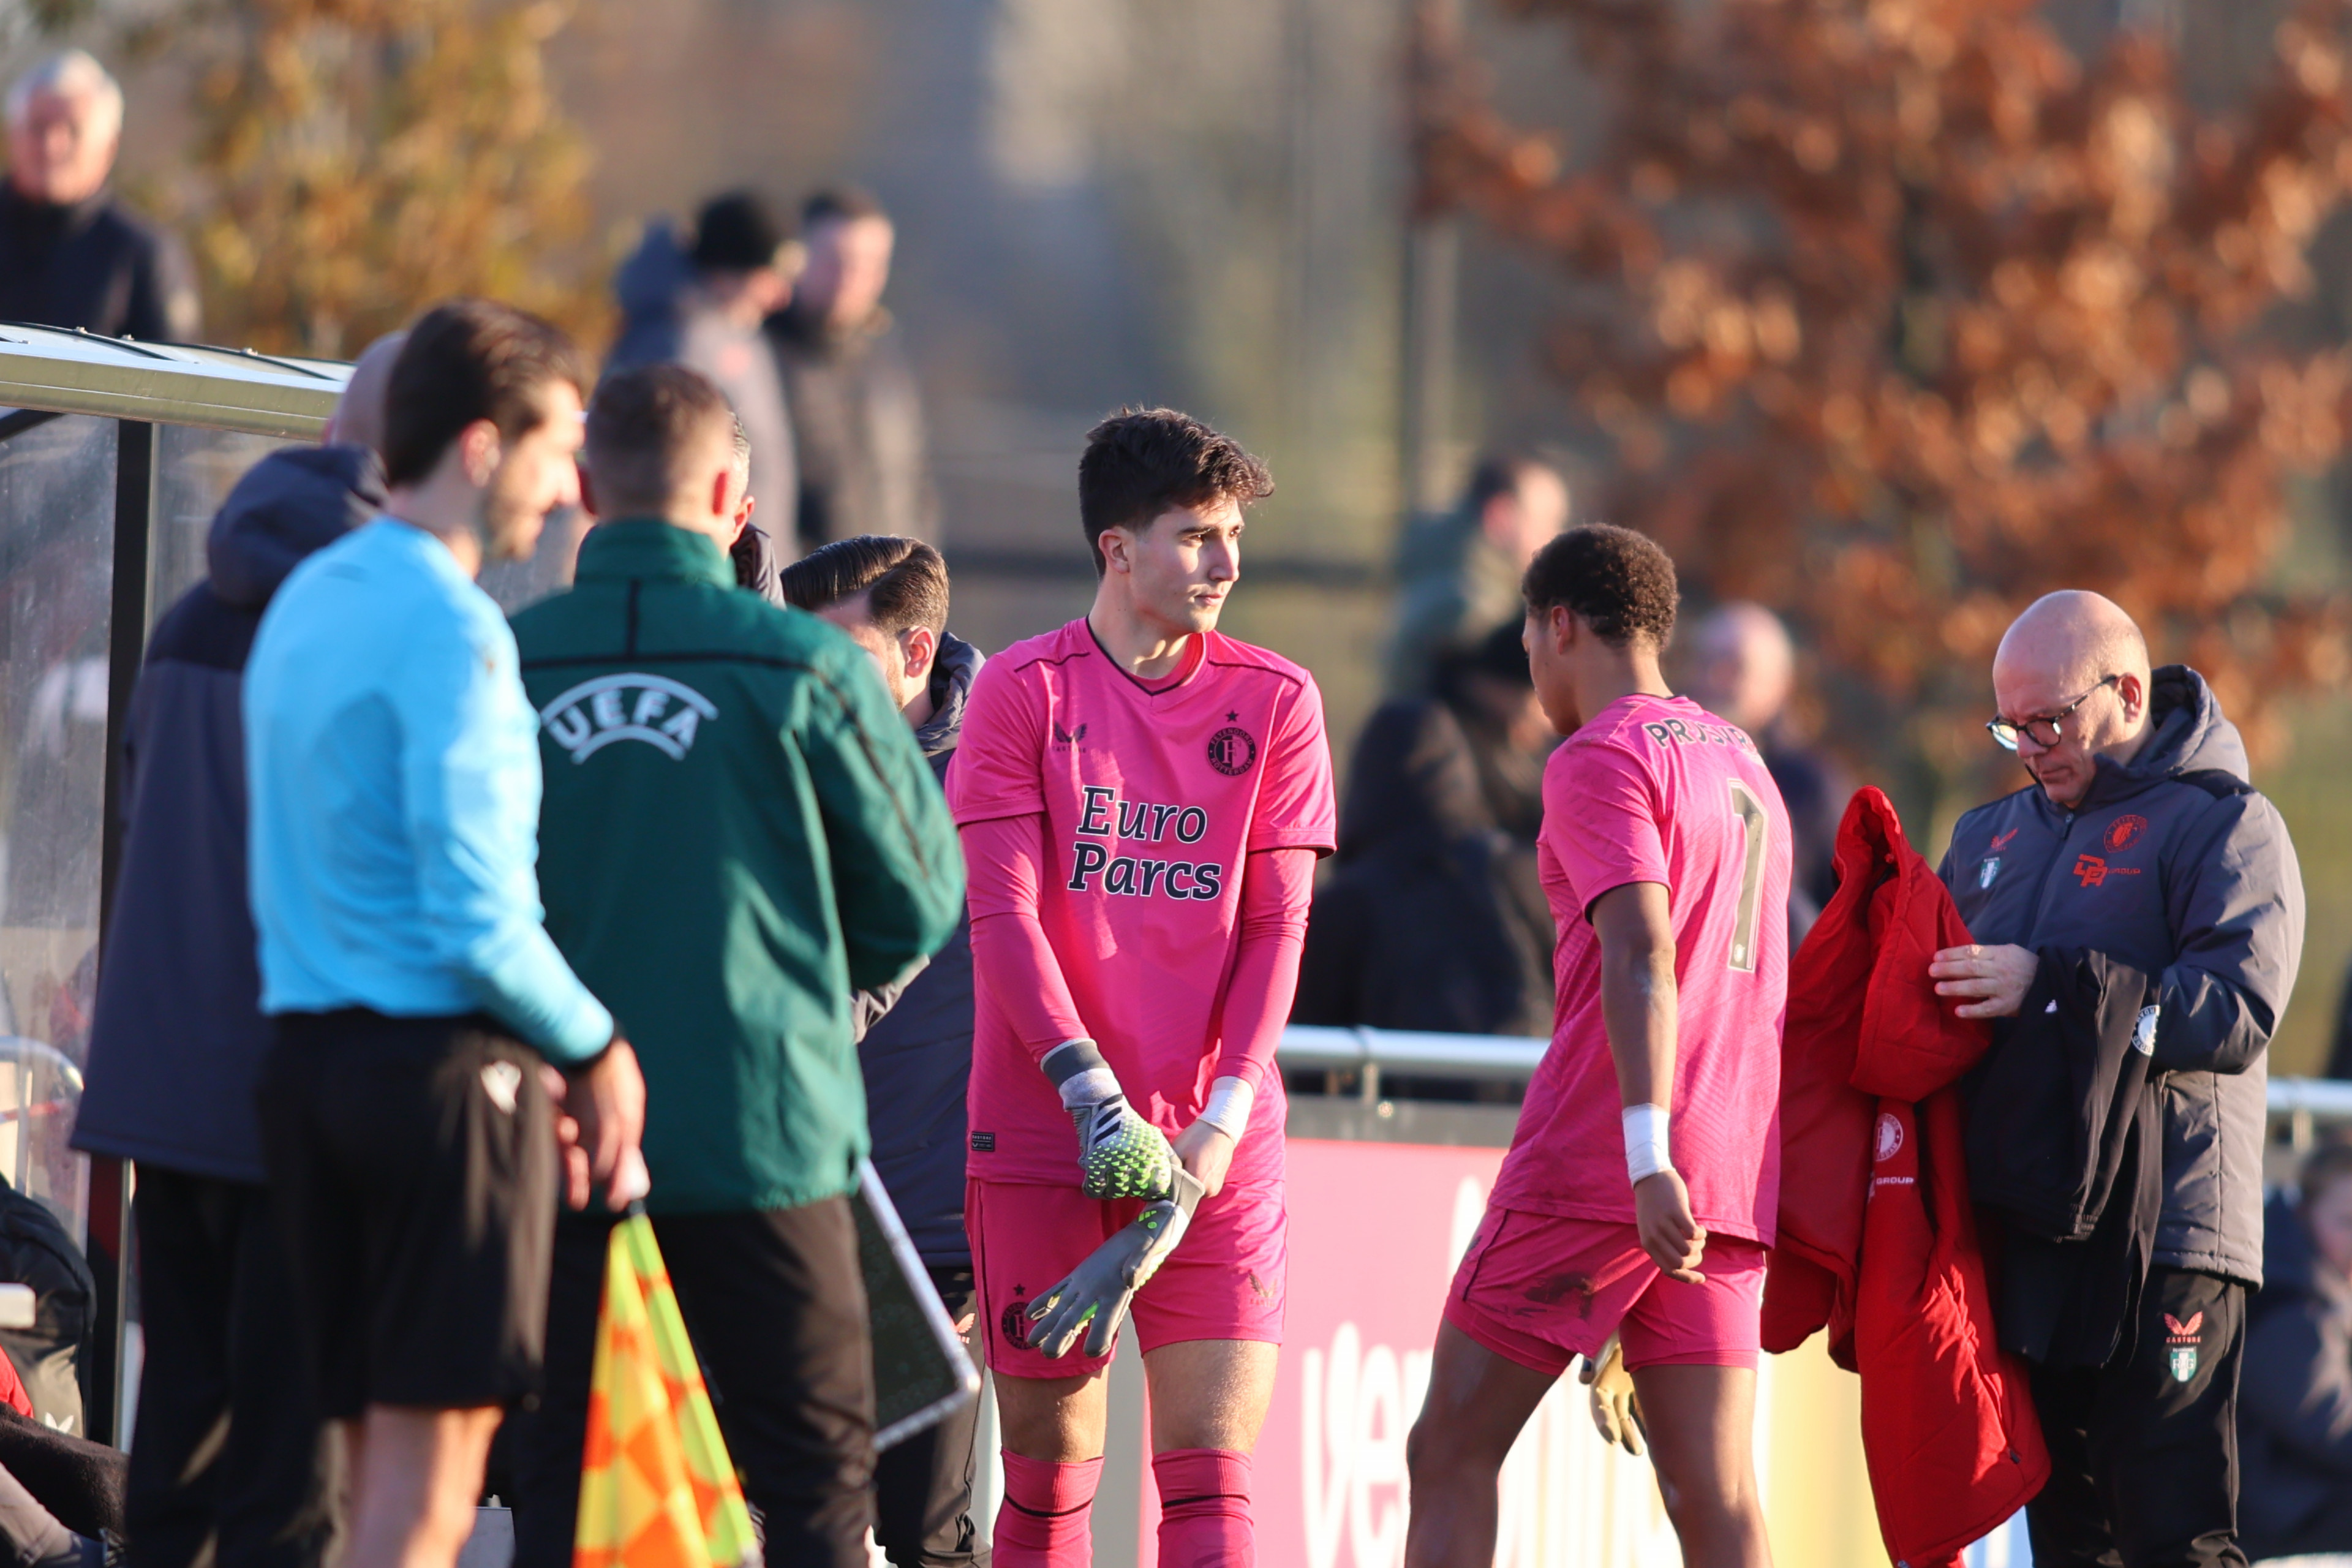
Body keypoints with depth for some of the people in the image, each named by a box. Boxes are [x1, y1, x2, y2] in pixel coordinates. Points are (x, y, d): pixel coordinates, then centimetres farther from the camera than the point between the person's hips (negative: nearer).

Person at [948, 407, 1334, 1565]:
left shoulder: (1275, 701, 7)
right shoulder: (1024, 690, 1)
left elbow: (1277, 924, 3)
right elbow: (1002, 915, -4)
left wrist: (1223, 1115, -8)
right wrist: (1093, 1096, -15)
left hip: (1215, 1149, 1)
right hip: (1041, 1135, -1)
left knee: (1211, 1470, -7)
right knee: (1048, 1467, 1)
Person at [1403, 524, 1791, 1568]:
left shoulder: (1601, 760, -6)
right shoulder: (1742, 764, 20)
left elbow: (1641, 954, -19)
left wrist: (1646, 1157, -27)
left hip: (1594, 1169, -7)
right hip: (1731, 1180, 8)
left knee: (1450, 1450, -1)